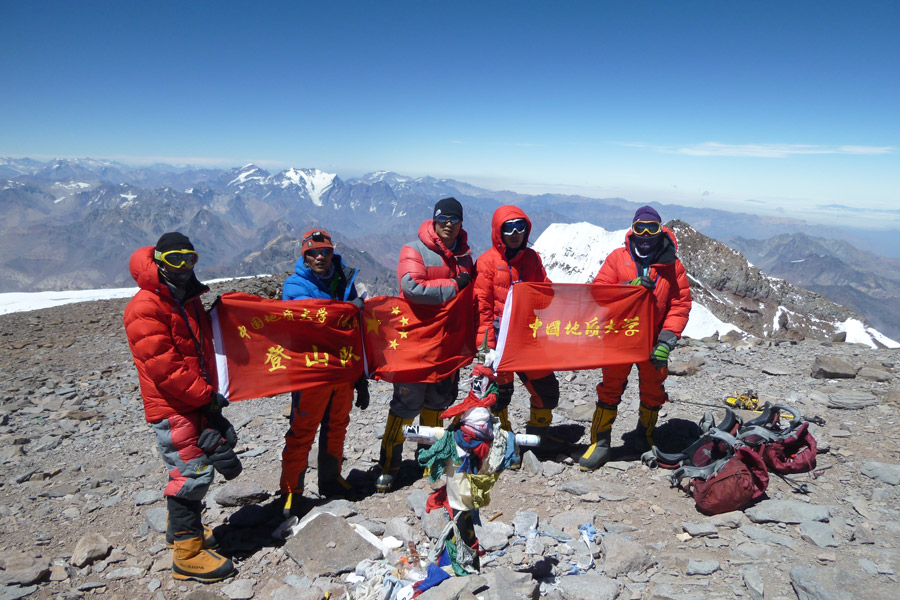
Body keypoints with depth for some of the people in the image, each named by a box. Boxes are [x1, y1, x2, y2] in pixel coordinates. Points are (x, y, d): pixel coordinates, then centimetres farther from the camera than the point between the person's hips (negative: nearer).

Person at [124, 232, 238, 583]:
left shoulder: (188, 301, 13)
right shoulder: (146, 308, -17)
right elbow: (162, 367, -23)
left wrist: (210, 393, 11)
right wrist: (206, 396, -18)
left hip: (198, 403, 9)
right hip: (172, 408, -9)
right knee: (192, 474, -5)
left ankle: (181, 527, 37)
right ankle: (187, 554, 8)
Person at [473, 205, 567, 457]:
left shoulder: (532, 258, 9)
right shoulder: (487, 261, -5)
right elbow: (482, 305, -7)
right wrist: (485, 342, -12)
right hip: (500, 339, -4)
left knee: (546, 387, 10)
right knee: (500, 390, 7)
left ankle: (540, 435, 32)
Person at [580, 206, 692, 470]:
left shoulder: (672, 265, 0)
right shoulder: (617, 258, 0)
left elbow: (680, 305, -3)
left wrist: (667, 340, -12)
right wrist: (629, 288, -20)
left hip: (653, 342, 1)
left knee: (652, 392, 14)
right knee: (610, 389, 3)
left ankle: (644, 439, 34)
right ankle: (600, 443, 13)